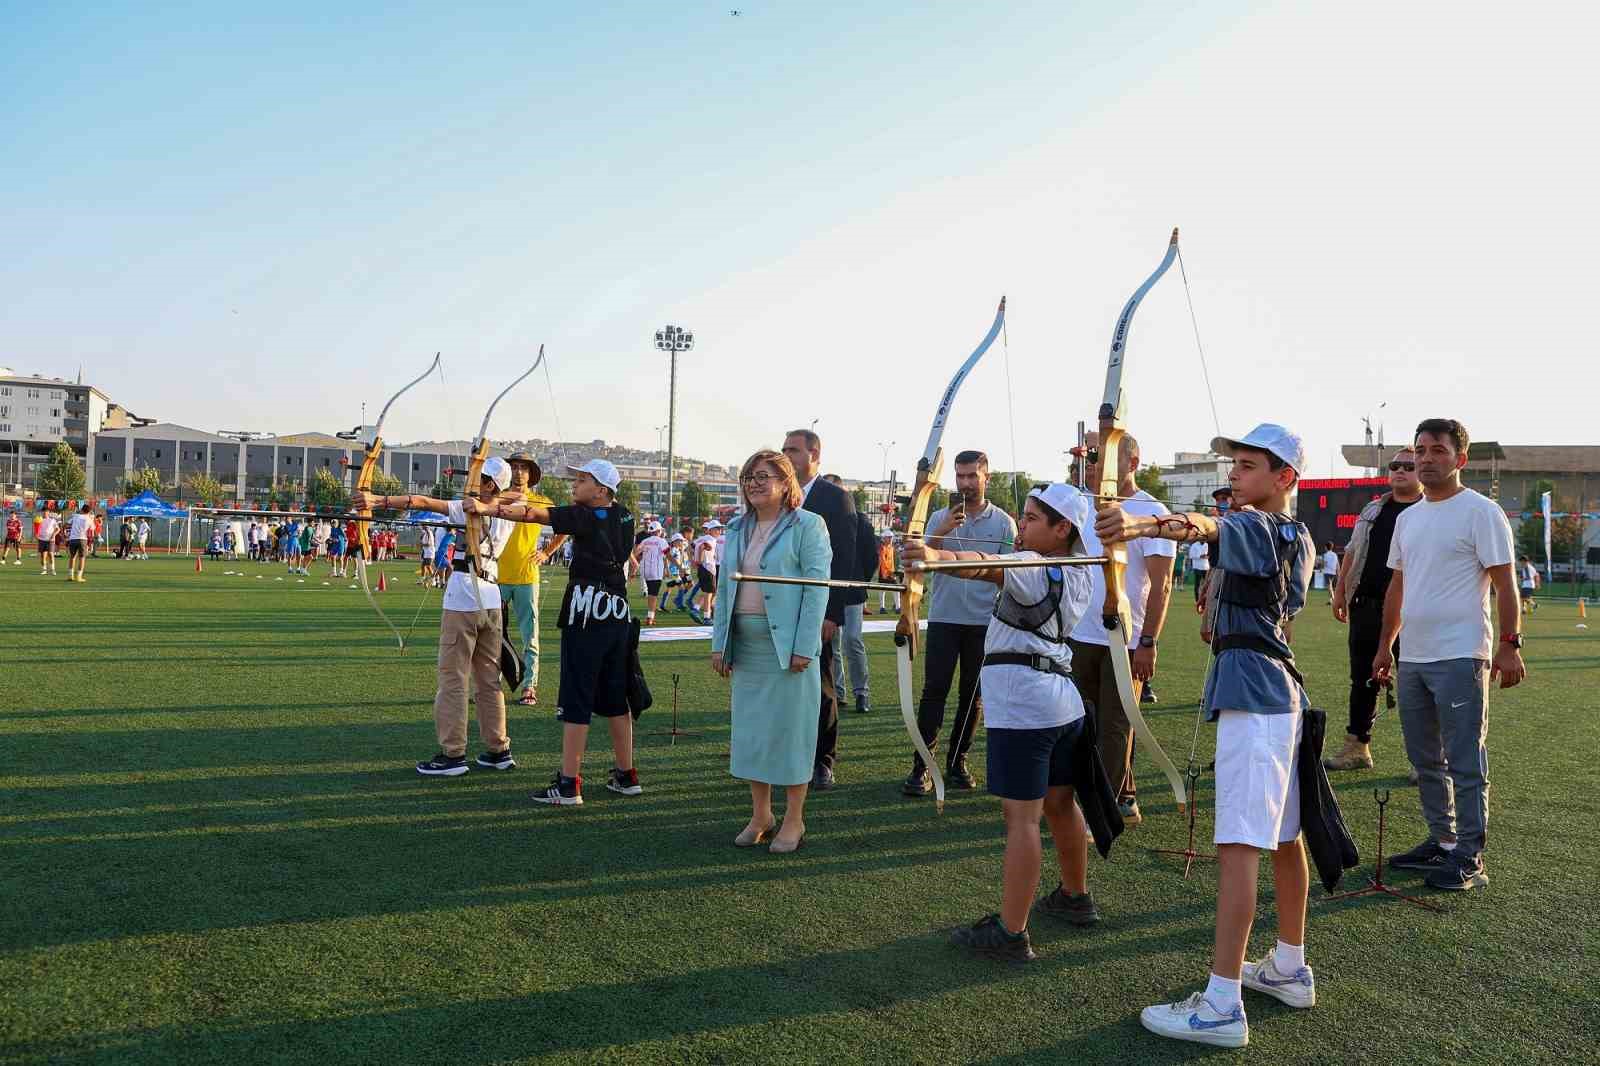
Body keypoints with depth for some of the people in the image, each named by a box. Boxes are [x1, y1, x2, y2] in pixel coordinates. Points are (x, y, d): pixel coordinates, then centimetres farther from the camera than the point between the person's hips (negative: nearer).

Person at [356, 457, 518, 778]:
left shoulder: (467, 508, -10)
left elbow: (422, 502, -16)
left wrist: (379, 500, -18)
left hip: (462, 601, -6)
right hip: (491, 602, 7)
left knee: (453, 679, 0)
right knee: (489, 680, 13)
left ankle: (453, 754, 2)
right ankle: (498, 750, 17)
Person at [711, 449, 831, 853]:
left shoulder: (807, 525, -5)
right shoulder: (737, 529, 14)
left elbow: (817, 586, -11)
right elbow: (725, 586, 15)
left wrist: (804, 646, -17)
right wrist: (720, 642, 8)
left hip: (788, 644, -6)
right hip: (746, 645, 6)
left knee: (790, 728, 1)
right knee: (749, 729, 9)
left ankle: (793, 820, 13)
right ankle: (759, 814, 22)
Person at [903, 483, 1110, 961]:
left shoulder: (1031, 567, -11)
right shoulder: (1077, 575, 15)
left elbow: (985, 566, -33)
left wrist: (935, 554, -48)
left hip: (1020, 700, -9)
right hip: (1063, 698, 9)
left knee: (1021, 815, -8)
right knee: (1060, 802, 21)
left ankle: (1011, 932, -5)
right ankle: (1075, 897, 37)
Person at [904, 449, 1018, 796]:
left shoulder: (1003, 522, 4)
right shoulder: (940, 518, 4)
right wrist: (944, 530, -23)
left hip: (985, 622, 1)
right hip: (943, 618, -1)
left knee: (973, 696, 8)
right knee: (934, 692, -5)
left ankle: (958, 761, 20)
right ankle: (921, 766, -3)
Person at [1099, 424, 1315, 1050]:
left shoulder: (1252, 527, -12)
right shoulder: (1296, 538, 16)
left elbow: (1203, 526, -34)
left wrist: (1141, 523, -52)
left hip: (1250, 693, -10)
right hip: (1282, 691, 10)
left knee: (1238, 845, -13)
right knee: (1284, 837, 17)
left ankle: (1222, 1005, -14)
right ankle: (1290, 969, 31)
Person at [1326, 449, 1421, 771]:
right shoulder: (1373, 511, 16)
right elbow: (1352, 552, 20)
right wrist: (1340, 591, 15)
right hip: (1366, 607, 6)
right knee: (1362, 679, 11)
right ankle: (1357, 748, 21)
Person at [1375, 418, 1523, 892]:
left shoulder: (1480, 511, -5)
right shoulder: (1407, 518, 16)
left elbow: (1504, 583, -9)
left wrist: (1510, 645, -15)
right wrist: (1384, 646, 19)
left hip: (1459, 657, -8)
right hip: (1412, 657, 8)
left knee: (1465, 762, -2)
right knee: (1425, 760, 15)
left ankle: (1468, 856, 6)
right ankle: (1441, 841, 26)